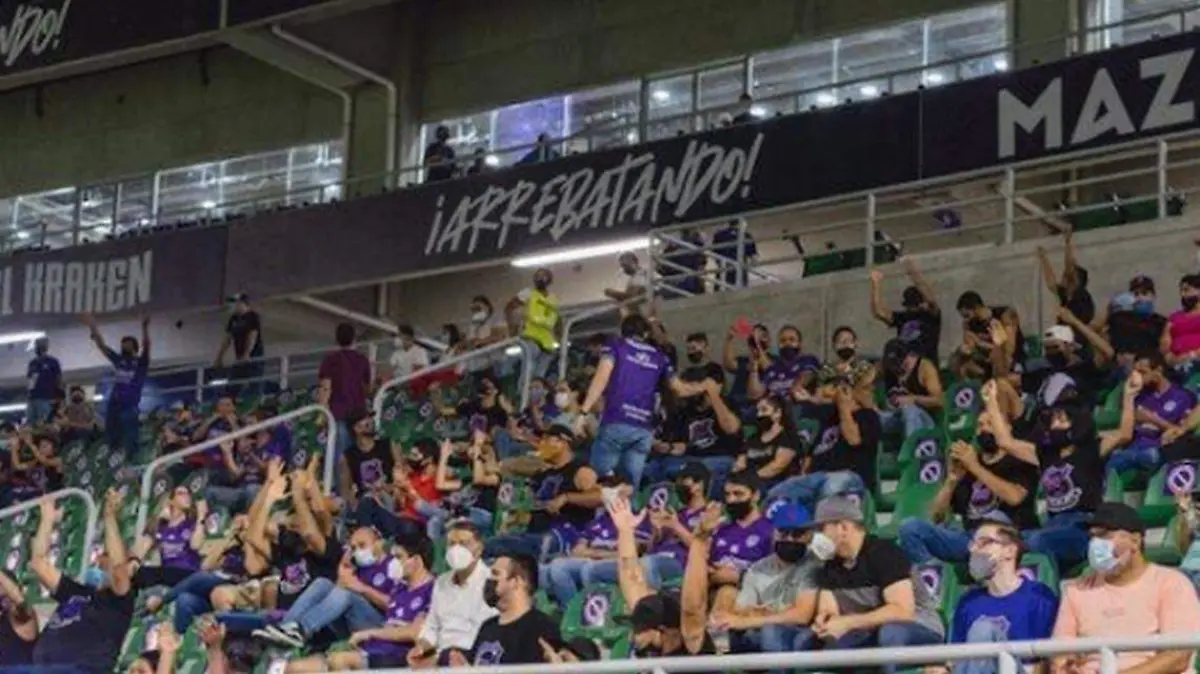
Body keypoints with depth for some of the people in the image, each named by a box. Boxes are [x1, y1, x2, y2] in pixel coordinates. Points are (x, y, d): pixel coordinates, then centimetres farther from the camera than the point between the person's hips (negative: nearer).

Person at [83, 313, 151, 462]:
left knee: (129, 444, -9)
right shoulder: (118, 360, 16)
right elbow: (101, 345, 16)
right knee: (110, 442, 7)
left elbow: (146, 347, -13)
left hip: (130, 407, -5)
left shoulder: (140, 362, 3)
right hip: (113, 405, 5)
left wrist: (145, 328, -27)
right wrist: (93, 327, 8)